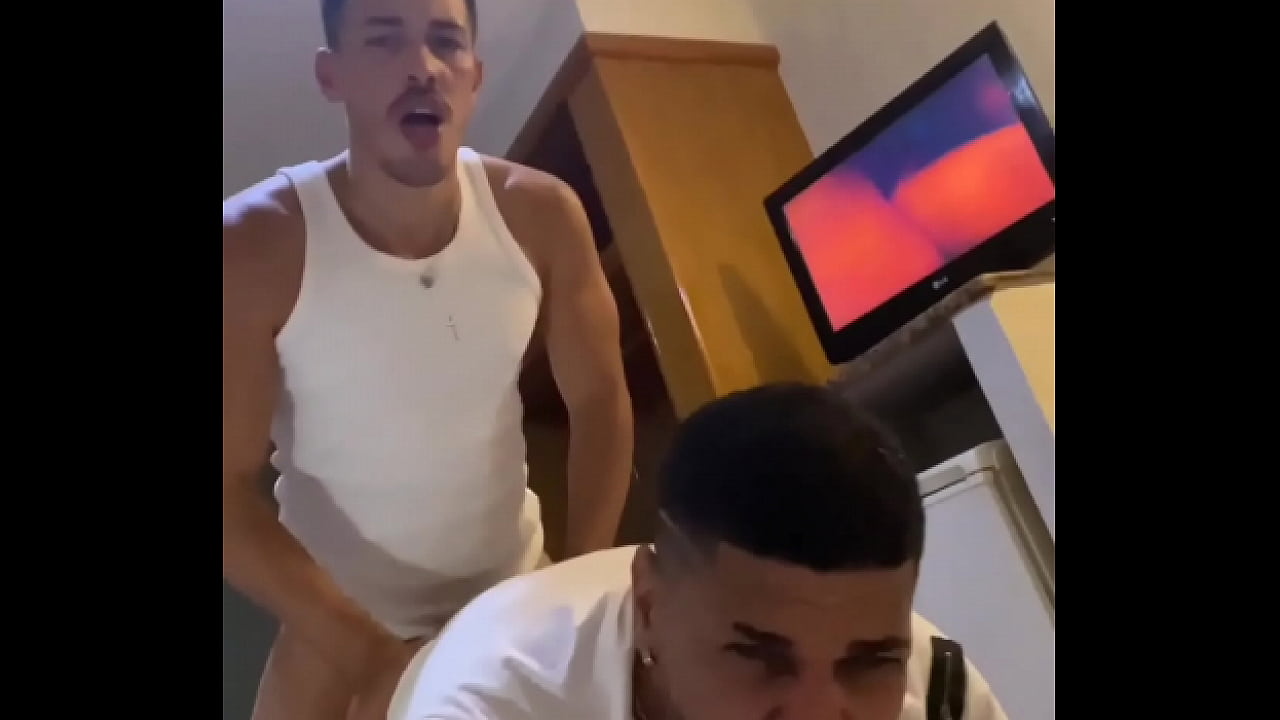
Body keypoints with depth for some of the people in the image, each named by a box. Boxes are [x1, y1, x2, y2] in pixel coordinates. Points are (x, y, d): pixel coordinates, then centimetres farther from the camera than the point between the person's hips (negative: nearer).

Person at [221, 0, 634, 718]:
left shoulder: (542, 214, -15)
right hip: (339, 615, -2)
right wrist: (368, 652, -22)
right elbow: (227, 487, -18)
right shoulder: (254, 243, -22)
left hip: (515, 586, 3)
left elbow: (601, 402, -7)